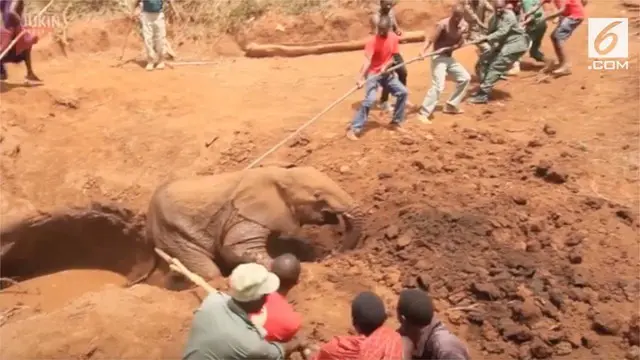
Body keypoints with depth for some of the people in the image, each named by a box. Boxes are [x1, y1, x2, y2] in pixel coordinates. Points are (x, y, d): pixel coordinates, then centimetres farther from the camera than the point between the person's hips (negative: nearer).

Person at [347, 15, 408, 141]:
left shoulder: (394, 38, -4)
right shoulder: (373, 41, -21)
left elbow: (393, 57, 1)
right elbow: (367, 61, -31)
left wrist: (386, 66, -21)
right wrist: (361, 77, -44)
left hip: (387, 73, 6)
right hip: (373, 74, -6)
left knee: (402, 92, 4)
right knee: (370, 99, -23)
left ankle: (396, 122, 21)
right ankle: (354, 129, -18)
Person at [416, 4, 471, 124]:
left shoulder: (464, 25, -1)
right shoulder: (443, 24, -20)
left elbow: (459, 43, -3)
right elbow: (431, 40, -27)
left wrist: (450, 47, -25)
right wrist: (423, 51, -45)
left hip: (449, 57, 8)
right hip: (438, 57, -8)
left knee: (465, 78, 16)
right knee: (438, 86, -22)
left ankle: (451, 105, 26)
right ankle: (423, 113, -19)